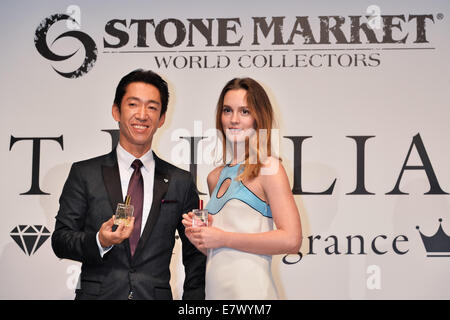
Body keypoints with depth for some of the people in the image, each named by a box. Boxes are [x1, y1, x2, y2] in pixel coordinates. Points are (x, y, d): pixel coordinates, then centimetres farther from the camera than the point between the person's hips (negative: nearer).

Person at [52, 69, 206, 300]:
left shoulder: (181, 182, 5)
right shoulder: (84, 174, 3)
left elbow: (195, 255, 9)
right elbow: (60, 239, 0)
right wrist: (100, 241, -19)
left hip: (156, 295, 2)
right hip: (97, 294, -2)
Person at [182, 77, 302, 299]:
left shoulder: (268, 168, -7)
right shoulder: (215, 177, 12)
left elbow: (291, 240, -16)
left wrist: (223, 238, -12)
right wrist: (197, 236, 2)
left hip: (249, 289, -5)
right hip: (214, 289, 6)